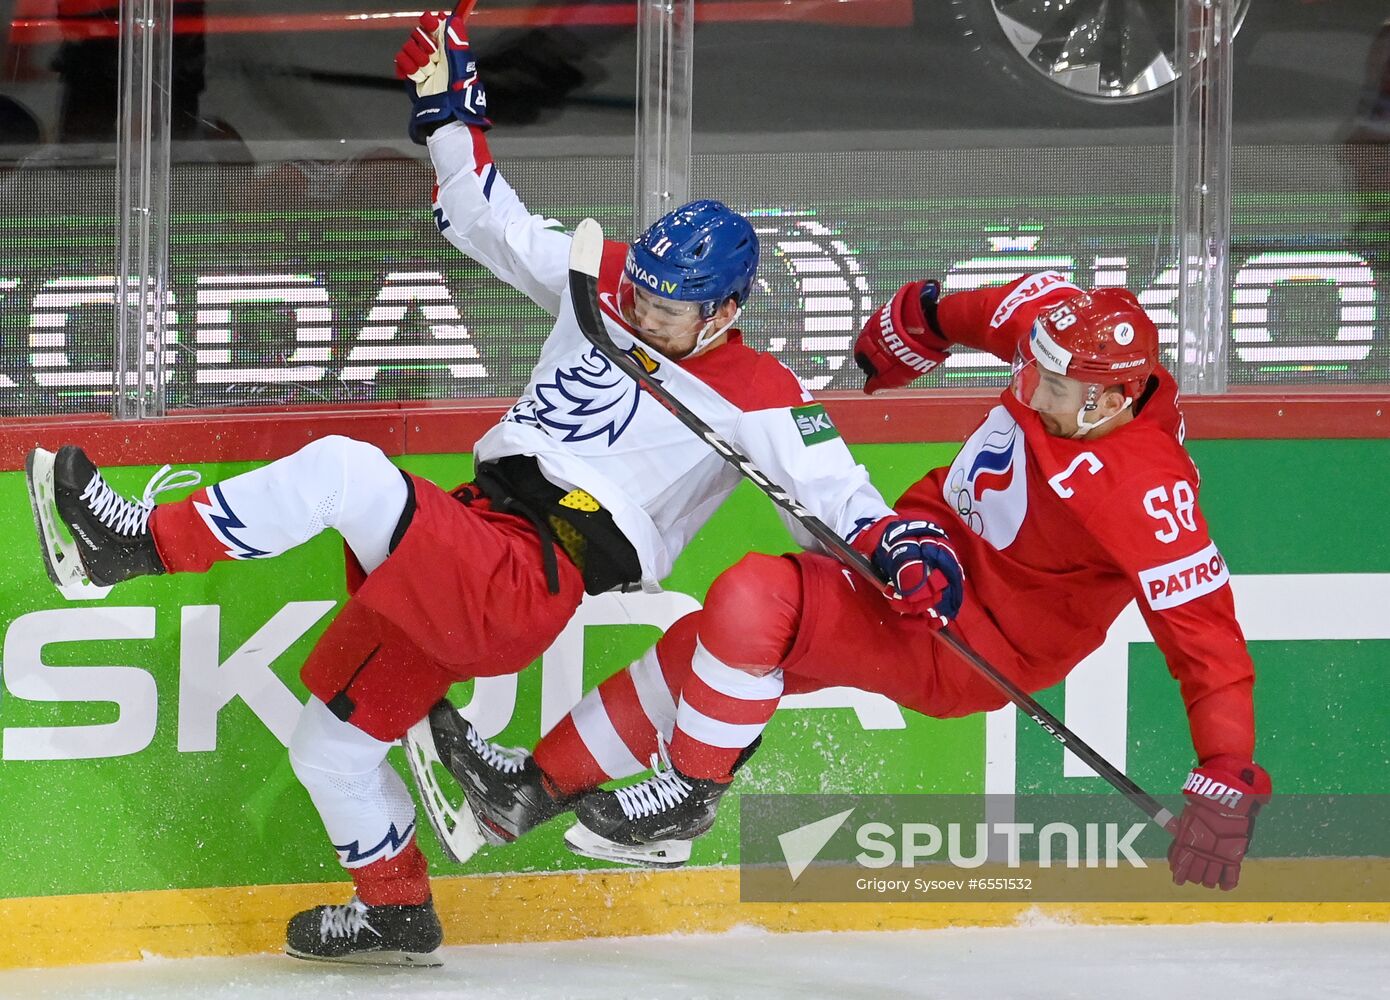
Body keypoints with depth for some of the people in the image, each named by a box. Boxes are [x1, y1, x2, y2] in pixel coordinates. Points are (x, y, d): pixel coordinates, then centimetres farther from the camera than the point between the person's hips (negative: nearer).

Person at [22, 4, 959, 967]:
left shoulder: (755, 399, -3)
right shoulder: (602, 283, 14)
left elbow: (835, 489, -7)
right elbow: (486, 218, 20)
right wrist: (450, 103, 12)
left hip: (529, 587, -7)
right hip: (468, 542, 7)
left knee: (341, 471, -28)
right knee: (334, 741, 13)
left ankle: (144, 541, -24)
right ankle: (396, 910, 31)